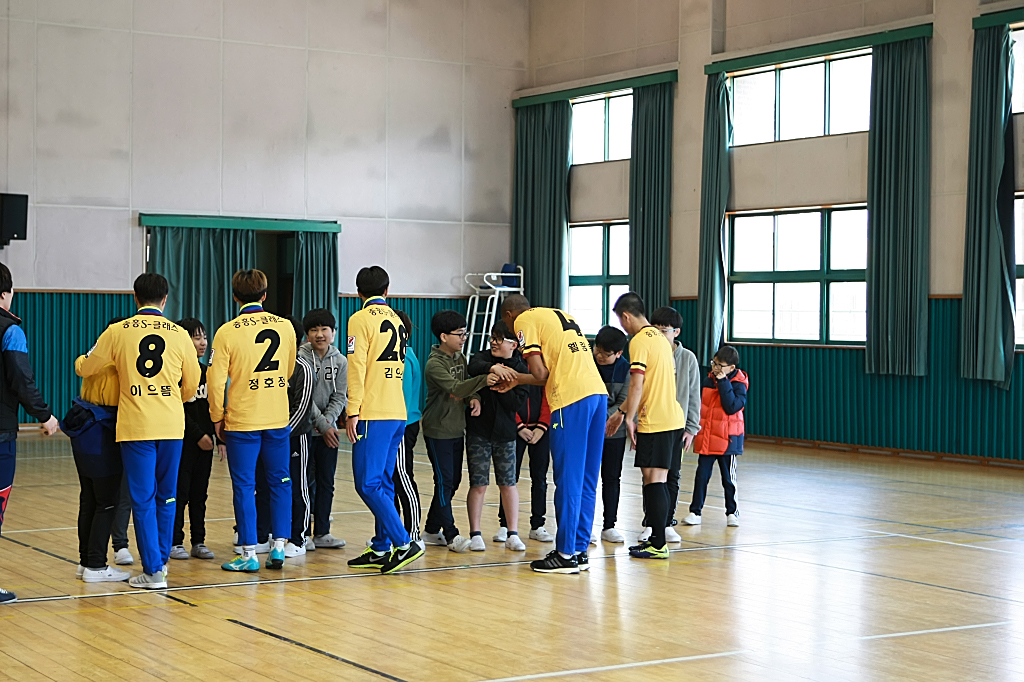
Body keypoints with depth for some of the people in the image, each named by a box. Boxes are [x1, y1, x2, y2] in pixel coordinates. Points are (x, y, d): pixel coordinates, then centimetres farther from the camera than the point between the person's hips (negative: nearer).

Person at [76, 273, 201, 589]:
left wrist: (81, 359, 34)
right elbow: (192, 385, 14)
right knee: (166, 496, 15)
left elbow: (84, 368, 10)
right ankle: (161, 559, 25)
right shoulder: (179, 335, 4)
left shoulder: (118, 332, -1)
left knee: (143, 499, 2)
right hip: (172, 426, 2)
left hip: (135, 426, -2)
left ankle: (153, 570, 1)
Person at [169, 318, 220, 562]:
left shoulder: (206, 372, 12)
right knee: (180, 491, -2)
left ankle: (198, 541, 12)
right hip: (184, 440, -6)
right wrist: (198, 435, -15)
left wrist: (219, 436, 7)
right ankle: (175, 541, 6)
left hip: (204, 440, 6)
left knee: (200, 492, 8)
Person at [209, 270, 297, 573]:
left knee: (244, 486, 4)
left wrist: (217, 418, 4)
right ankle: (279, 547, 12)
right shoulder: (285, 326, 1)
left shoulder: (227, 332, -10)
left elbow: (216, 380, -10)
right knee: (280, 482, 13)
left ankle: (249, 554, 6)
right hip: (278, 419, 3)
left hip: (242, 421, -3)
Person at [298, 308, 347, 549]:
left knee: (326, 483, 7)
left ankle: (322, 532, 14)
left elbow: (339, 397, 3)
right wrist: (322, 425, -14)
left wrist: (329, 422, -12)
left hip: (329, 430, 4)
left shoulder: (340, 361, 5)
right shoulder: (300, 358, -8)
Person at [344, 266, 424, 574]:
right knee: (383, 483, 11)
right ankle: (381, 550, 12)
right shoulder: (397, 320, 16)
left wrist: (353, 411, -12)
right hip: (398, 413, 8)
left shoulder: (361, 319, -6)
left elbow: (357, 367, -13)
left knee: (368, 484, -7)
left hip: (373, 414, -8)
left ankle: (404, 544, -14)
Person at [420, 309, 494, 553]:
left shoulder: (460, 358, 9)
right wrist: (483, 380, -45)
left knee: (453, 481, 11)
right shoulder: (434, 364, -17)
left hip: (457, 430, 8)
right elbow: (455, 388, -31)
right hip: (438, 430, -8)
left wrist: (474, 398, -12)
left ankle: (432, 531, 21)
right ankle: (451, 534, 0)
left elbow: (467, 385, 12)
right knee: (444, 481, -6)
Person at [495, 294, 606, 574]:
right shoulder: (561, 315, 26)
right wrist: (516, 378, 23)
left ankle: (566, 554, 2)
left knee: (568, 480, -2)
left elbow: (540, 375, -5)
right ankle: (580, 550, 17)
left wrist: (514, 377, 15)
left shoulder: (524, 320, 4)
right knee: (586, 480, 12)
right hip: (598, 393, 8)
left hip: (572, 399, -8)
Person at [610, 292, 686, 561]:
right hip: (674, 418, 9)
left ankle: (659, 546, -5)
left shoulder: (639, 341, -10)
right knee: (659, 480, 13)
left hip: (655, 422, -9)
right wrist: (622, 413, 28)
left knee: (654, 480, -6)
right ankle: (657, 537, 19)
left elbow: (637, 385, -17)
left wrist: (628, 417, -10)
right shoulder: (659, 337, 18)